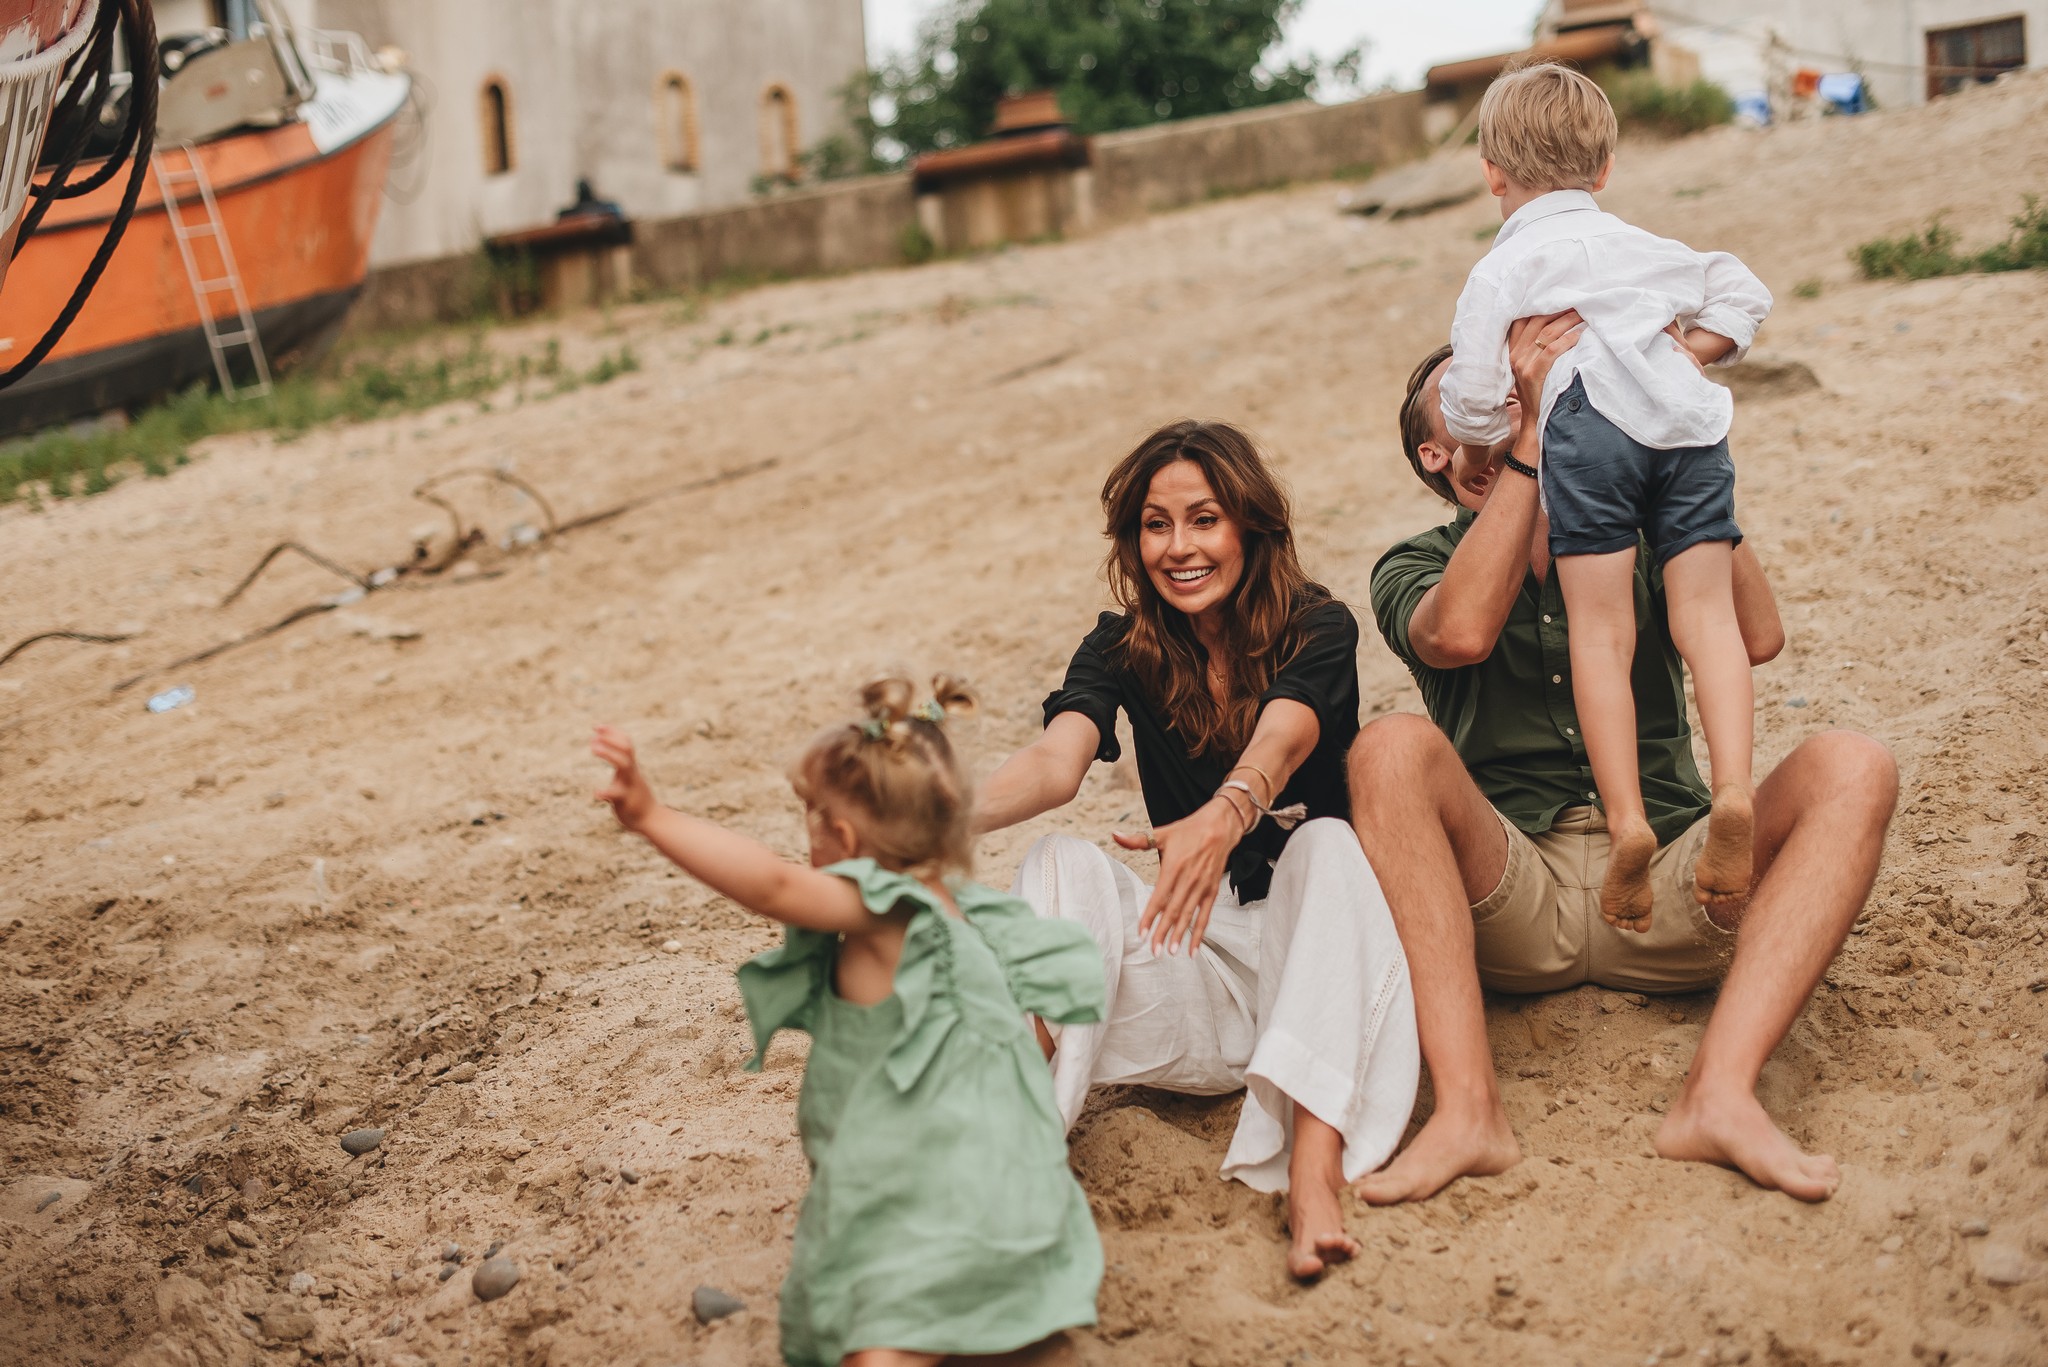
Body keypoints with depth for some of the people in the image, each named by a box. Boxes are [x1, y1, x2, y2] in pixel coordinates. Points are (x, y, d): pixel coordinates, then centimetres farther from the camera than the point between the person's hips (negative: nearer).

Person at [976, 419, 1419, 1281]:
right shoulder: (1122, 650, 2)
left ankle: (1313, 1176, -52)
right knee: (1063, 862, -23)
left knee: (1325, 845, -33)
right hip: (1196, 977, 2)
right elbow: (1057, 763, -17)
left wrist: (1223, 819, -52)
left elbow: (1277, 746, -29)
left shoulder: (1317, 631, -7)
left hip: (1306, 949, -2)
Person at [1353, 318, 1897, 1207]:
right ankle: (1466, 1109, -39)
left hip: (1664, 889, 2)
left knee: (1851, 768, -20)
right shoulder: (1416, 567, 13)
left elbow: (1755, 636, -3)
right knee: (1394, 749, -28)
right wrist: (1535, 437, -13)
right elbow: (1461, 633, -14)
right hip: (1509, 894, -2)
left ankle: (1720, 1091, -37)